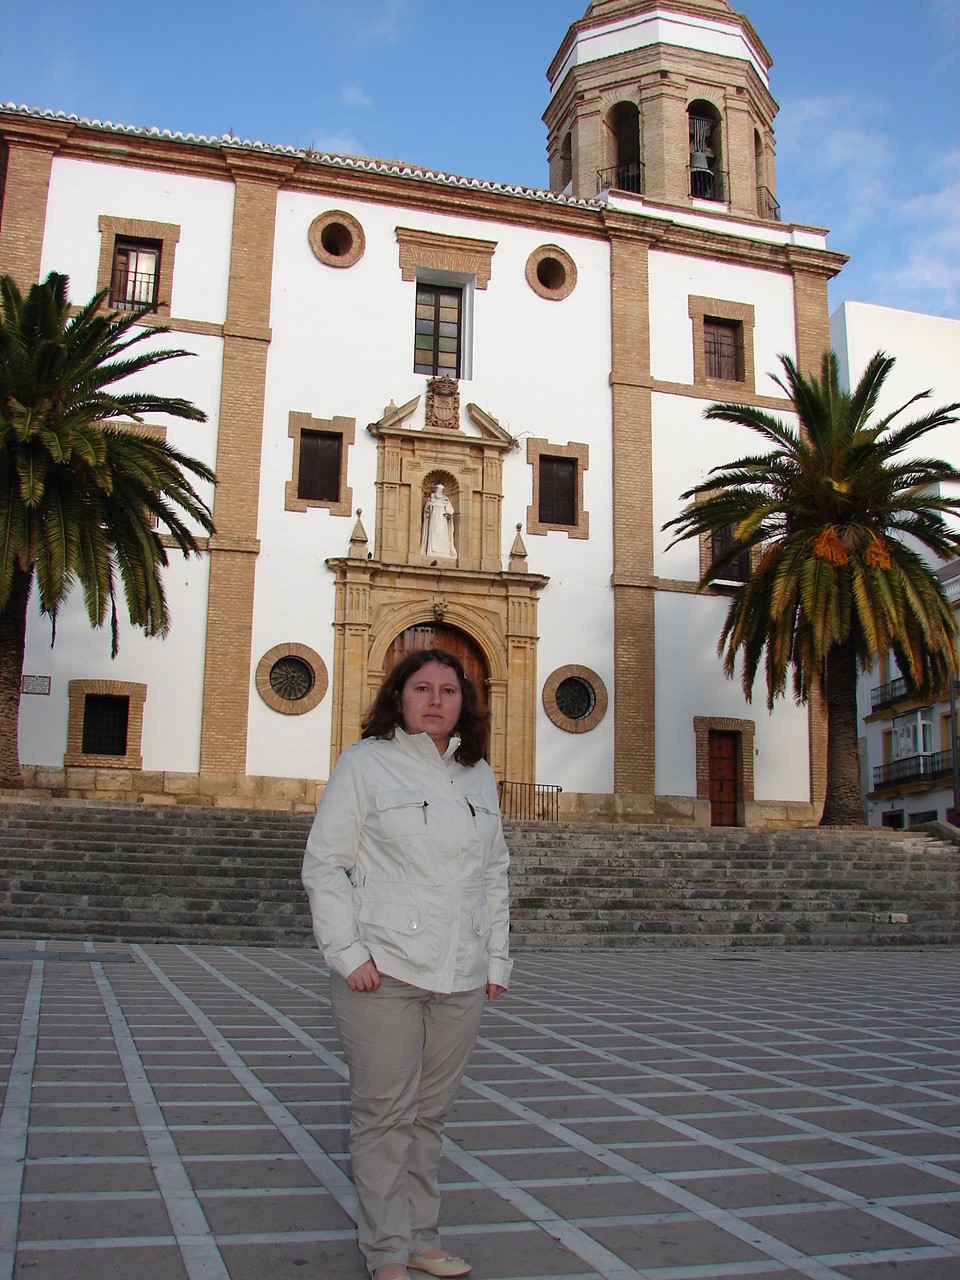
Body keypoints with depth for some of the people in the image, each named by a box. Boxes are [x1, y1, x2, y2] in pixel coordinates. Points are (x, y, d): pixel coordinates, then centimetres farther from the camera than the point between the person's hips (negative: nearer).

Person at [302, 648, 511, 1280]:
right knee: (386, 1112, 1)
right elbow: (325, 865, -3)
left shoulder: (479, 776, 13)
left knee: (431, 1112, 12)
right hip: (384, 969, -4)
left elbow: (493, 873, 18)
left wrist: (497, 959, 13)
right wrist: (348, 953, -11)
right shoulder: (365, 763, -1)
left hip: (462, 977, 4)